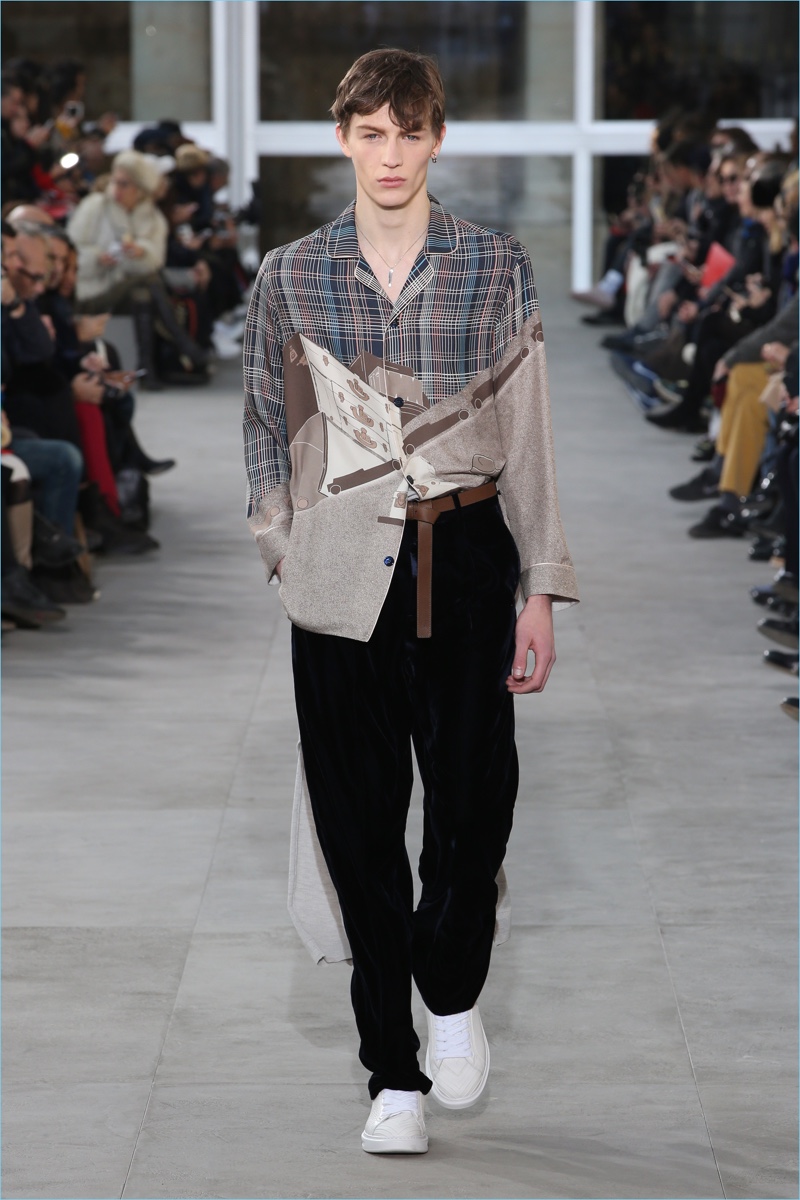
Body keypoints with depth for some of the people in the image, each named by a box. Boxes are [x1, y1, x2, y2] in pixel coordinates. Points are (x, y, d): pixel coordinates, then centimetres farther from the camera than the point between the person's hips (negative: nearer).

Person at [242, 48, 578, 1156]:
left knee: (475, 792, -1)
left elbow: (528, 435, 5)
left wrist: (541, 589, 2)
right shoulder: (292, 278, 6)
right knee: (361, 815, 0)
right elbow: (270, 431, 12)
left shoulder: (497, 269, 5)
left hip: (466, 555, 0)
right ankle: (394, 1075, 9)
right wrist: (282, 553, 4)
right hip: (342, 568, 0)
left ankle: (452, 995, 29)